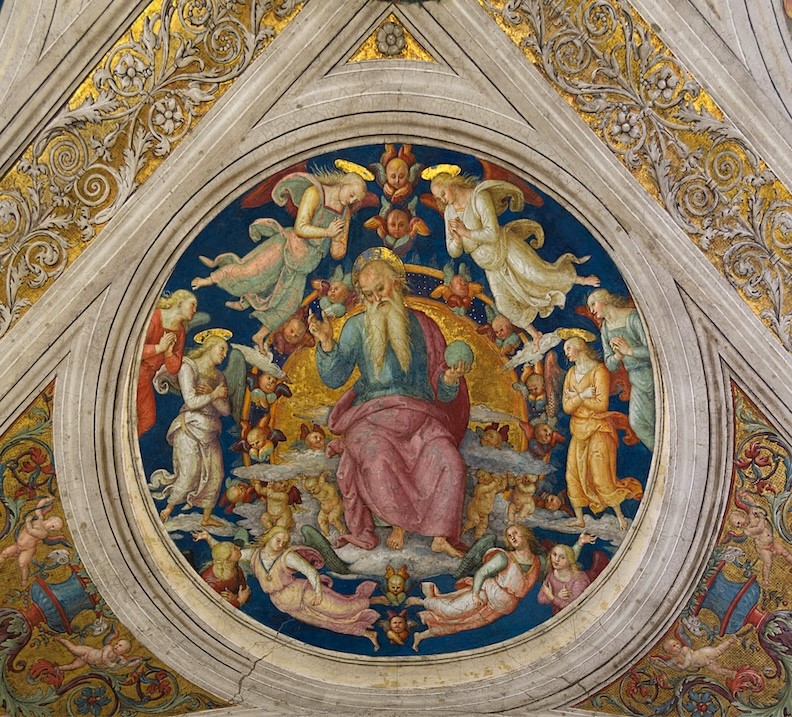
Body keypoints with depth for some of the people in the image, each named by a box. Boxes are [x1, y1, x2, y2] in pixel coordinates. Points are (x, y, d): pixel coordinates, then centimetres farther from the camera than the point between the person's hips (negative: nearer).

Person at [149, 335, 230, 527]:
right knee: (190, 474, -8)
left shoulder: (219, 377, 14)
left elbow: (226, 410, 5)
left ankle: (207, 517, 18)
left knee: (216, 473, 5)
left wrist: (210, 394, -9)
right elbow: (191, 402, -15)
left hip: (211, 431, 7)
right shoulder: (188, 367, -5)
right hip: (191, 428, -7)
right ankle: (167, 510, 13)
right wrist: (214, 395, -4)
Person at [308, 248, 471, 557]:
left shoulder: (423, 327, 13)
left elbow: (443, 395, 12)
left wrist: (450, 380, -11)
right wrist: (327, 345, -14)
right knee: (379, 462, -32)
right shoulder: (356, 327, 11)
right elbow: (333, 378, 2)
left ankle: (441, 535, -18)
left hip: (420, 415, 1)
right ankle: (398, 523, -8)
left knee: (449, 461, -28)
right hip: (372, 415, -1)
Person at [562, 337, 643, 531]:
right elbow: (567, 407, 1)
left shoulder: (599, 371, -10)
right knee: (573, 474, 5)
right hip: (578, 431, 7)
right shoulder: (571, 373, 9)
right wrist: (582, 396, -15)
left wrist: (575, 397, -10)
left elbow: (601, 404, -19)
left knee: (601, 477, -7)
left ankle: (620, 517, 8)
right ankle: (579, 519, 14)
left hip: (598, 430, -7)